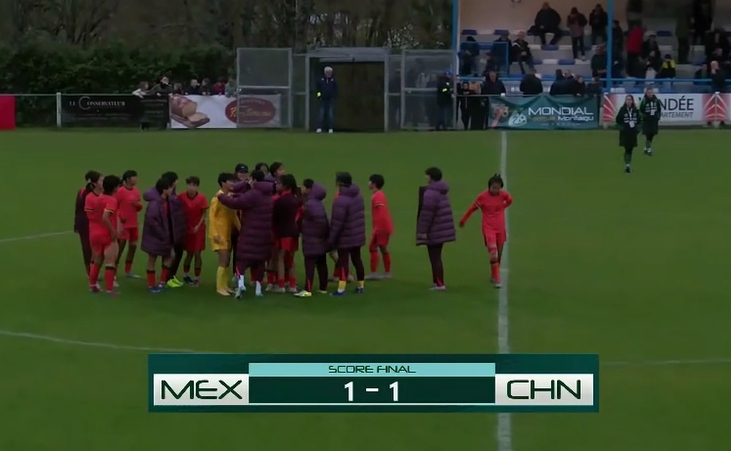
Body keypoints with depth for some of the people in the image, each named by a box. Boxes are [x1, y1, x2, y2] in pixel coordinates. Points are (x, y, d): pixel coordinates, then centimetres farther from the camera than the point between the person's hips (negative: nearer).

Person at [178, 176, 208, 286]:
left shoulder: (201, 198, -14)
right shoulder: (181, 197, -11)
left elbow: (204, 214, -6)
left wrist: (198, 226, -17)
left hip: (198, 229, -1)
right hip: (186, 228, 1)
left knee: (197, 253, -2)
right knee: (189, 253, 9)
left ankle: (197, 278, 9)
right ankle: (185, 275, 28)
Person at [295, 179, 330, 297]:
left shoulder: (310, 204, -19)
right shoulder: (318, 202, 11)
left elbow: (320, 220, -20)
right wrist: (326, 234, 16)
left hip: (312, 239, -9)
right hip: (321, 239, 9)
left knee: (309, 264, -9)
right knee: (321, 264, 13)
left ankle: (308, 290, -12)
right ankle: (323, 288, 18)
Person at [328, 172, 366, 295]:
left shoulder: (341, 200, -24)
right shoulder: (358, 195, 5)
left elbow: (337, 222, -22)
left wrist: (331, 239, -15)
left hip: (345, 237, -8)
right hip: (358, 235, 8)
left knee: (343, 262, -4)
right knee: (357, 259, 16)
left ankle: (341, 289, -5)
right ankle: (360, 286, 23)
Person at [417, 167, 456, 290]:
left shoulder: (430, 192, -19)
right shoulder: (442, 191, 12)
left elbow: (427, 213, -22)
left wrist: (423, 230, -18)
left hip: (434, 231, -10)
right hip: (443, 229, 10)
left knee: (435, 258, -3)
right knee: (436, 257, 17)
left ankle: (440, 284, -3)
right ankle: (436, 282, 22)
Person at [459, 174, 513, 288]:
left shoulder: (503, 195, -6)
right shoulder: (482, 196, -14)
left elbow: (509, 200, 18)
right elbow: (472, 208, 0)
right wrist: (463, 220, 10)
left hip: (500, 228, 4)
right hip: (488, 228, -4)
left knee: (499, 254, 12)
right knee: (493, 253, -17)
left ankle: (493, 276, 32)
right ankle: (496, 279, -15)